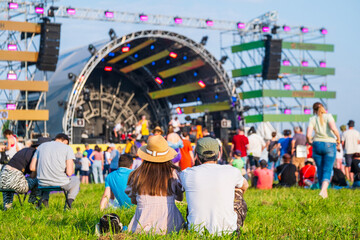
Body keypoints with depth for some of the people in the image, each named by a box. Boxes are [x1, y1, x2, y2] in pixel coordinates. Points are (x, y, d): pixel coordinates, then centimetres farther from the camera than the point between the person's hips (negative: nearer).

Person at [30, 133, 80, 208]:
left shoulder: (41, 146, 10)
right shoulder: (67, 148, -2)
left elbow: (32, 167, 7)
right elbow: (69, 172, -11)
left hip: (43, 183, 3)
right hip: (61, 183, -3)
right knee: (76, 180, 33)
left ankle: (44, 198, 13)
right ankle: (70, 198, 5)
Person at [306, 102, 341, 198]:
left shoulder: (312, 119, 2)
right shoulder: (328, 116, -2)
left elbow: (308, 135, -7)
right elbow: (333, 128, -20)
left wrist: (310, 141, 14)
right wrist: (338, 138, -3)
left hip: (317, 144, 2)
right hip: (329, 145, -2)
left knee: (320, 169, 13)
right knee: (327, 170, -2)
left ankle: (325, 192, 19)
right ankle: (323, 190, -23)